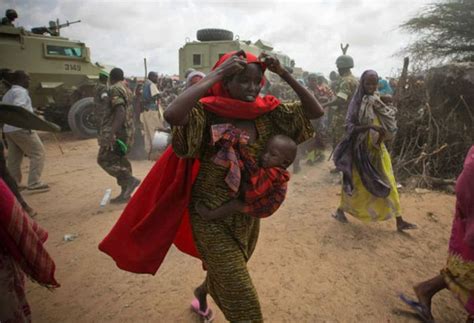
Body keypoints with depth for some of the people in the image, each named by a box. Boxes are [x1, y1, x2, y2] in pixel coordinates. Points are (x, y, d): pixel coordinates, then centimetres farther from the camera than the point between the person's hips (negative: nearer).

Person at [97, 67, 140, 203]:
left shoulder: (115, 89, -10)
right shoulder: (126, 89, 18)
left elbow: (120, 112, -24)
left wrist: (112, 133, -29)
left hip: (116, 131, -9)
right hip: (125, 131, 9)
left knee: (104, 159, -6)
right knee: (119, 160, 10)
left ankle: (130, 179, -12)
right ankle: (125, 192, 11)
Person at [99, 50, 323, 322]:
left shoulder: (266, 113, -5)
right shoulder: (208, 112, -20)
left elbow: (315, 111, -6)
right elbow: (172, 115, -41)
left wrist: (284, 73, -15)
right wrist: (215, 75, -32)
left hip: (249, 213, 6)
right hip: (212, 218, -6)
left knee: (226, 273, 31)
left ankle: (202, 292, 65)